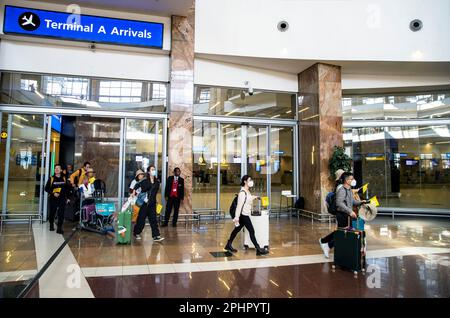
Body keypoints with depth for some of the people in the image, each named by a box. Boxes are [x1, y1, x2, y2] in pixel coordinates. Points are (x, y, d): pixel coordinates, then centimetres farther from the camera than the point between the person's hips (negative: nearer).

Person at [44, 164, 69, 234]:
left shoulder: (64, 179, 6)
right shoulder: (51, 179, 0)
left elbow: (67, 188, 13)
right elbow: (46, 188, 0)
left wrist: (67, 197, 10)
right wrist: (53, 193, -14)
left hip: (62, 199, 1)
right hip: (53, 199, 0)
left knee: (61, 214, -6)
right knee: (52, 213, 13)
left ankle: (59, 228, -1)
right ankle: (51, 225, 37)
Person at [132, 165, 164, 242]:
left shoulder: (157, 182, 3)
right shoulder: (145, 181, -4)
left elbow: (154, 193, 5)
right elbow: (137, 185, 11)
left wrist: (149, 199, -3)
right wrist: (134, 191, 2)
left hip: (152, 203, 2)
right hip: (144, 203, -2)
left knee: (153, 219, 0)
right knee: (141, 218, 6)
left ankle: (156, 236, -1)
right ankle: (136, 233, 25)